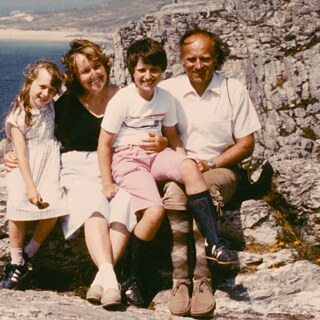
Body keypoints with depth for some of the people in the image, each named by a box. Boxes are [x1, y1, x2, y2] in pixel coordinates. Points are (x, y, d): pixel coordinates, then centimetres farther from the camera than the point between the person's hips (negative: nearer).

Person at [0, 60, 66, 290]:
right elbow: (21, 152, -10)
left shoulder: (53, 108, 5)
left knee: (53, 206, -19)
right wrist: (30, 186, -17)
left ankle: (27, 256, 2)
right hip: (25, 167, -2)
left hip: (49, 163, 2)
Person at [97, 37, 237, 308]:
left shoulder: (166, 98, 7)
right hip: (127, 158, -4)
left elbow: (172, 138, 16)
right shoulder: (122, 100, -8)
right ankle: (133, 276, -9)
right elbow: (104, 143, -5)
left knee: (189, 167, -29)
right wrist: (107, 183, -10)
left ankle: (215, 244, -26)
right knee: (154, 211, -27)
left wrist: (185, 163, 0)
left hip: (156, 154, 4)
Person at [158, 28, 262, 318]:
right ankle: (181, 278, -32)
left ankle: (201, 278, -33)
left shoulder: (234, 91, 3)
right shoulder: (167, 90, 5)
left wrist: (210, 164, -11)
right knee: (175, 190, -35)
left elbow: (246, 144, 2)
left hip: (220, 169, -1)